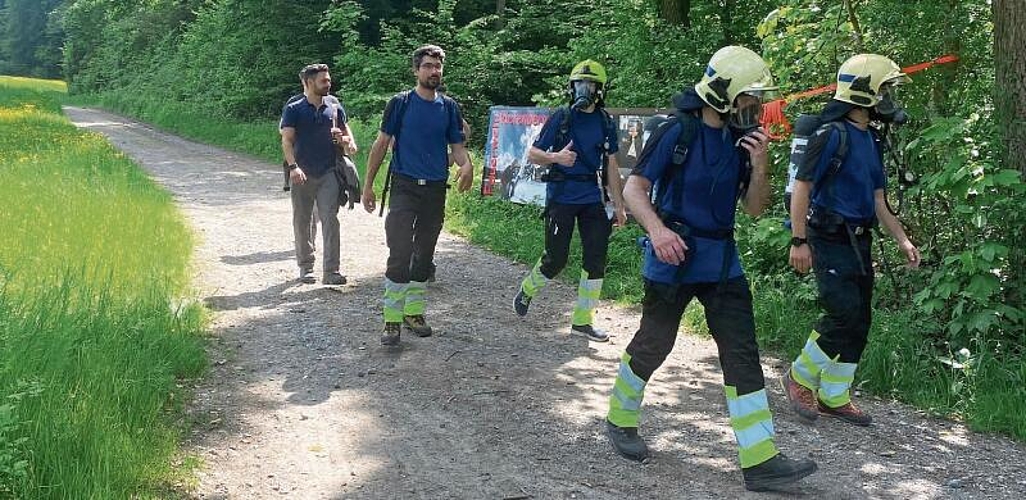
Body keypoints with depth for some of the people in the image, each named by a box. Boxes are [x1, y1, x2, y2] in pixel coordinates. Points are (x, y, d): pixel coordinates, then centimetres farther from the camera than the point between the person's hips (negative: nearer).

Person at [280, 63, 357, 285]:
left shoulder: (334, 108, 10)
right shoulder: (294, 109, 1)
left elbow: (345, 130, 21)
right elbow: (287, 140, -6)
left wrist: (349, 143, -3)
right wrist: (293, 166, -21)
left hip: (328, 173, 1)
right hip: (302, 175, -1)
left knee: (330, 220, -8)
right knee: (302, 222, 7)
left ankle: (331, 271, -8)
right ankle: (306, 267, 21)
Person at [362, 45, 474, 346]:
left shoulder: (449, 107, 8)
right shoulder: (401, 103, -2)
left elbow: (457, 146, 8)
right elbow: (381, 143, 0)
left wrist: (466, 165, -16)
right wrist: (368, 184, -4)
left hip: (436, 190, 4)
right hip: (404, 187, -4)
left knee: (424, 255, 11)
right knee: (400, 253, -13)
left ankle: (414, 312, 23)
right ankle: (392, 319, -8)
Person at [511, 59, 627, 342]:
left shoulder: (606, 123, 8)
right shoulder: (561, 118, -4)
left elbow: (611, 166, 12)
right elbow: (532, 154, -2)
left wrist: (619, 206, 9)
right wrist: (555, 157, -23)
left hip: (592, 199, 4)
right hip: (561, 197, -4)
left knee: (596, 260, -1)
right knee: (556, 258, -2)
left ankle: (582, 321, 9)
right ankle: (526, 292, 29)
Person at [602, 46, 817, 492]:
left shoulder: (741, 140, 5)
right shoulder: (677, 134, -12)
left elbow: (754, 208, 8)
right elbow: (634, 188, -11)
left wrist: (759, 165, -10)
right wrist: (657, 229, -28)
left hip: (721, 261, 6)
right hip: (673, 258, -6)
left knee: (743, 354, 0)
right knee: (652, 345, 8)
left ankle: (760, 461, 2)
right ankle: (620, 421, 33)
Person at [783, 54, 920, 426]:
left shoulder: (871, 141, 15)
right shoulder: (832, 135, -12)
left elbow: (877, 201, 19)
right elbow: (802, 187, -15)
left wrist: (903, 241, 12)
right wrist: (799, 241, -20)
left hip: (859, 242, 9)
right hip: (830, 241, -9)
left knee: (859, 321, 8)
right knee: (844, 315, -14)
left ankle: (834, 397, 18)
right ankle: (800, 378, 6)